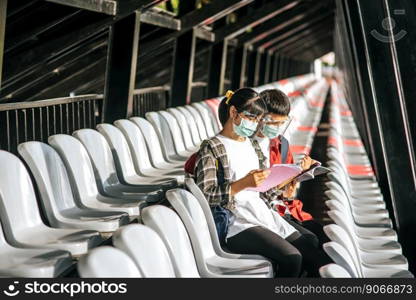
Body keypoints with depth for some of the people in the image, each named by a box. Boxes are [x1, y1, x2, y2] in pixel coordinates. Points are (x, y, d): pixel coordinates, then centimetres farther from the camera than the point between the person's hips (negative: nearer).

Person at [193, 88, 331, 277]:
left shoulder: (253, 145, 20)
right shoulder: (211, 148, -4)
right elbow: (204, 195, -13)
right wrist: (243, 183, -21)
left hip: (264, 214, 7)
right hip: (237, 224, -7)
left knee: (320, 262, -9)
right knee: (292, 257, -28)